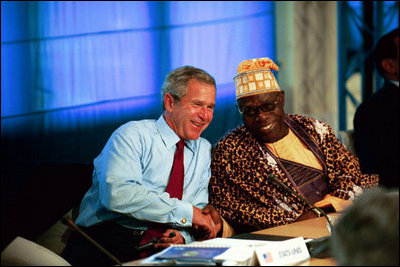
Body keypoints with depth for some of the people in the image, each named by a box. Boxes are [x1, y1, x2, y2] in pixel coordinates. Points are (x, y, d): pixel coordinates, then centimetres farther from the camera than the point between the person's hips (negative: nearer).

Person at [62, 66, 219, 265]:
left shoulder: (205, 151, 20)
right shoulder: (132, 135, 0)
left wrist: (182, 236, -8)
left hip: (162, 248, 4)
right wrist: (186, 212, -14)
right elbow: (117, 194, -16)